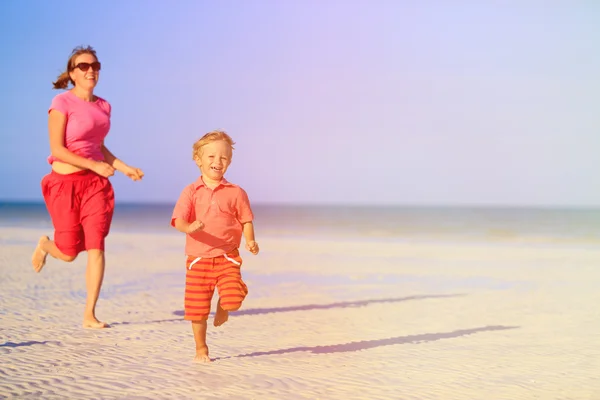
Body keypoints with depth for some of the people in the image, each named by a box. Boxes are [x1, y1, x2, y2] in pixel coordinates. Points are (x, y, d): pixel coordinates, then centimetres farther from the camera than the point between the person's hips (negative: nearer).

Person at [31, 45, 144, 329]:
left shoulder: (103, 106, 10)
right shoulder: (62, 102, -9)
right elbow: (57, 149, -14)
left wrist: (125, 168, 8)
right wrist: (95, 165, -19)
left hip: (96, 183, 4)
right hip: (65, 181, -4)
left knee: (96, 246, -8)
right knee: (69, 253, 3)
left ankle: (89, 315, -2)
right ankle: (45, 244, 41)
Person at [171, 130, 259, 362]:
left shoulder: (236, 193, 2)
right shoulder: (191, 192, -1)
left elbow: (246, 220, 7)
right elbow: (178, 221, -9)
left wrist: (250, 241, -11)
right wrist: (190, 227, -32)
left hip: (227, 258, 0)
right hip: (198, 259, 0)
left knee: (233, 296, -20)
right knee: (197, 308, 4)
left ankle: (222, 308, 18)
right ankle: (201, 349, 24)